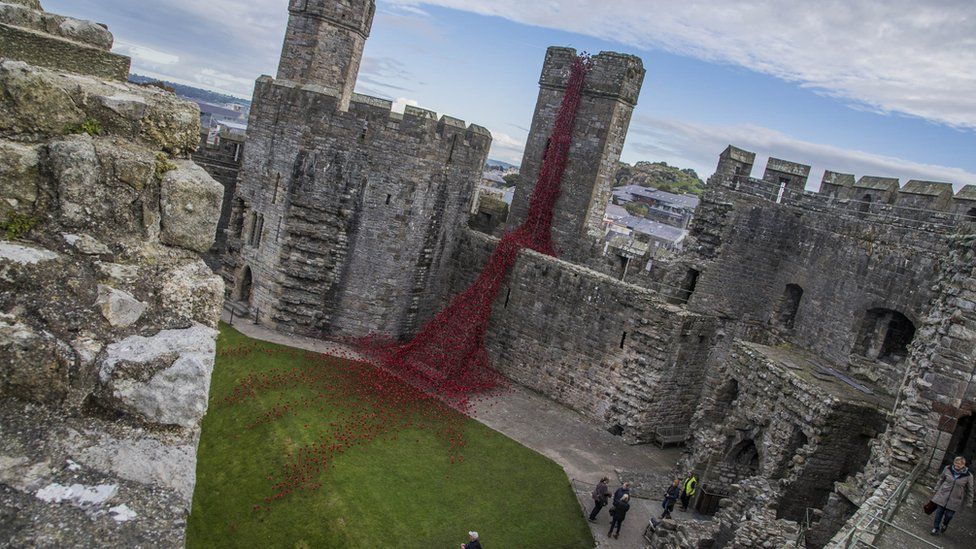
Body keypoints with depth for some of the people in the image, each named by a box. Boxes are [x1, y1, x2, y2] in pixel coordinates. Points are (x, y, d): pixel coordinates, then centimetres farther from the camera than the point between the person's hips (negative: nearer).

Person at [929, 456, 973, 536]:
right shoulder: (948, 469, -7)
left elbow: (969, 490, -1)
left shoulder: (968, 476, -12)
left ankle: (944, 524, 38)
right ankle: (936, 528, 25)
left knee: (949, 515, 3)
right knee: (939, 512, 6)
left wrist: (969, 503, 3)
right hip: (942, 495, 1)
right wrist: (935, 490, 13)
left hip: (955, 500, -1)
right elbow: (941, 480, 9)